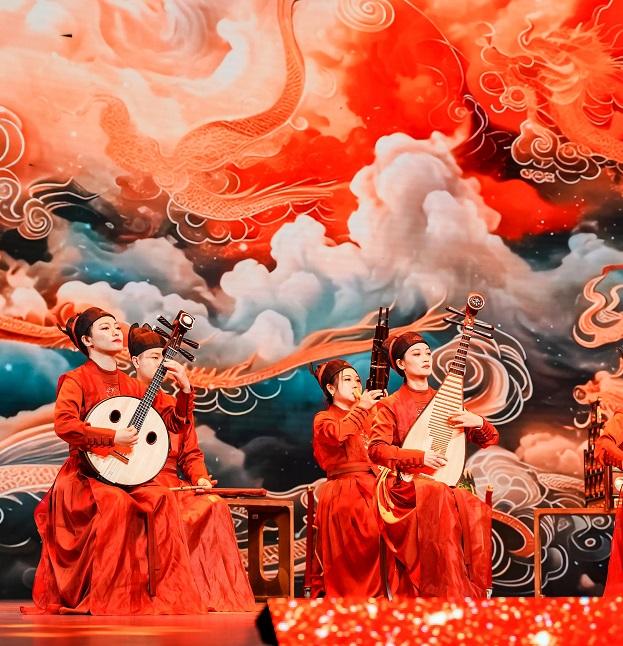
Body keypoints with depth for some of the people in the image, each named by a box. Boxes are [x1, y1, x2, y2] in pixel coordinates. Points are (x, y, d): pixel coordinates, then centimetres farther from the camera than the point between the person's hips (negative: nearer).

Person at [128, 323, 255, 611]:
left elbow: (191, 453, 19)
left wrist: (200, 477, -2)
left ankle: (224, 597, -22)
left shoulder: (175, 404, 23)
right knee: (175, 515, -35)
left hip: (174, 484, 5)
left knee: (215, 507, -24)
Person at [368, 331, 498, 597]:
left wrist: (478, 423, -5)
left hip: (445, 484, 4)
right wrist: (420, 457, -19)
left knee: (475, 510, -30)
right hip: (406, 485, -4)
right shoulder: (391, 405, 6)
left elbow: (491, 440, 18)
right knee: (438, 498, -37)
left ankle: (473, 590, -25)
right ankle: (449, 593, -35)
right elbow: (376, 450, -9)